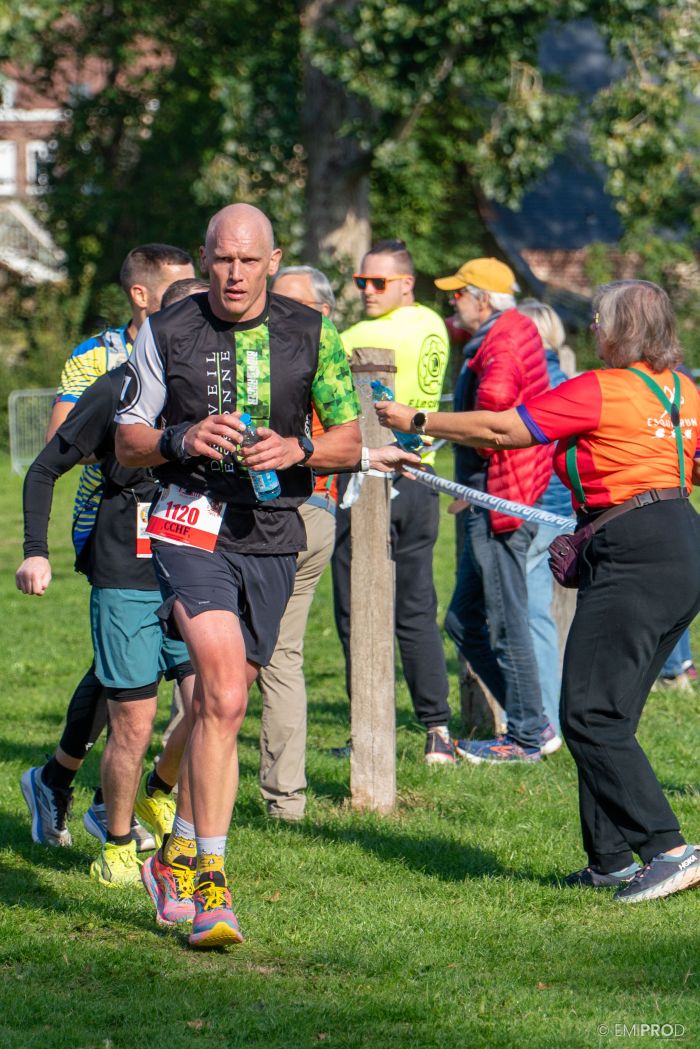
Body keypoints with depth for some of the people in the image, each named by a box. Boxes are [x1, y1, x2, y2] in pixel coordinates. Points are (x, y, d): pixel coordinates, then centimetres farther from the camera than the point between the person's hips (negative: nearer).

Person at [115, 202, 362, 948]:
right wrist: (183, 440, -16)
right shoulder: (165, 333, 1)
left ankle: (178, 853, 29)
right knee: (223, 698, -19)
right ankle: (211, 883, -17)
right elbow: (127, 441, 5)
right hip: (191, 525, -3)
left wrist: (297, 451, -14)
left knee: (219, 704, 9)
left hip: (272, 535, 3)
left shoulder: (311, 335, 4)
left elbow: (348, 441, 7)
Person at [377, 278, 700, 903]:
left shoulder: (598, 392, -10)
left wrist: (415, 422, 7)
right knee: (608, 714, 14)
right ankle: (612, 858, 16)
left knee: (591, 715, -9)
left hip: (635, 555, -9)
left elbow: (502, 430, -5)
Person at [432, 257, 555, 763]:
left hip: (497, 502, -10)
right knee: (465, 622, 14)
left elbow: (495, 399, -34)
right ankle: (533, 725, 16)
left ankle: (527, 735, 3)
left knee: (505, 623, -4)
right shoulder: (517, 332, 17)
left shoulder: (502, 343, -16)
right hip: (490, 500, 10)